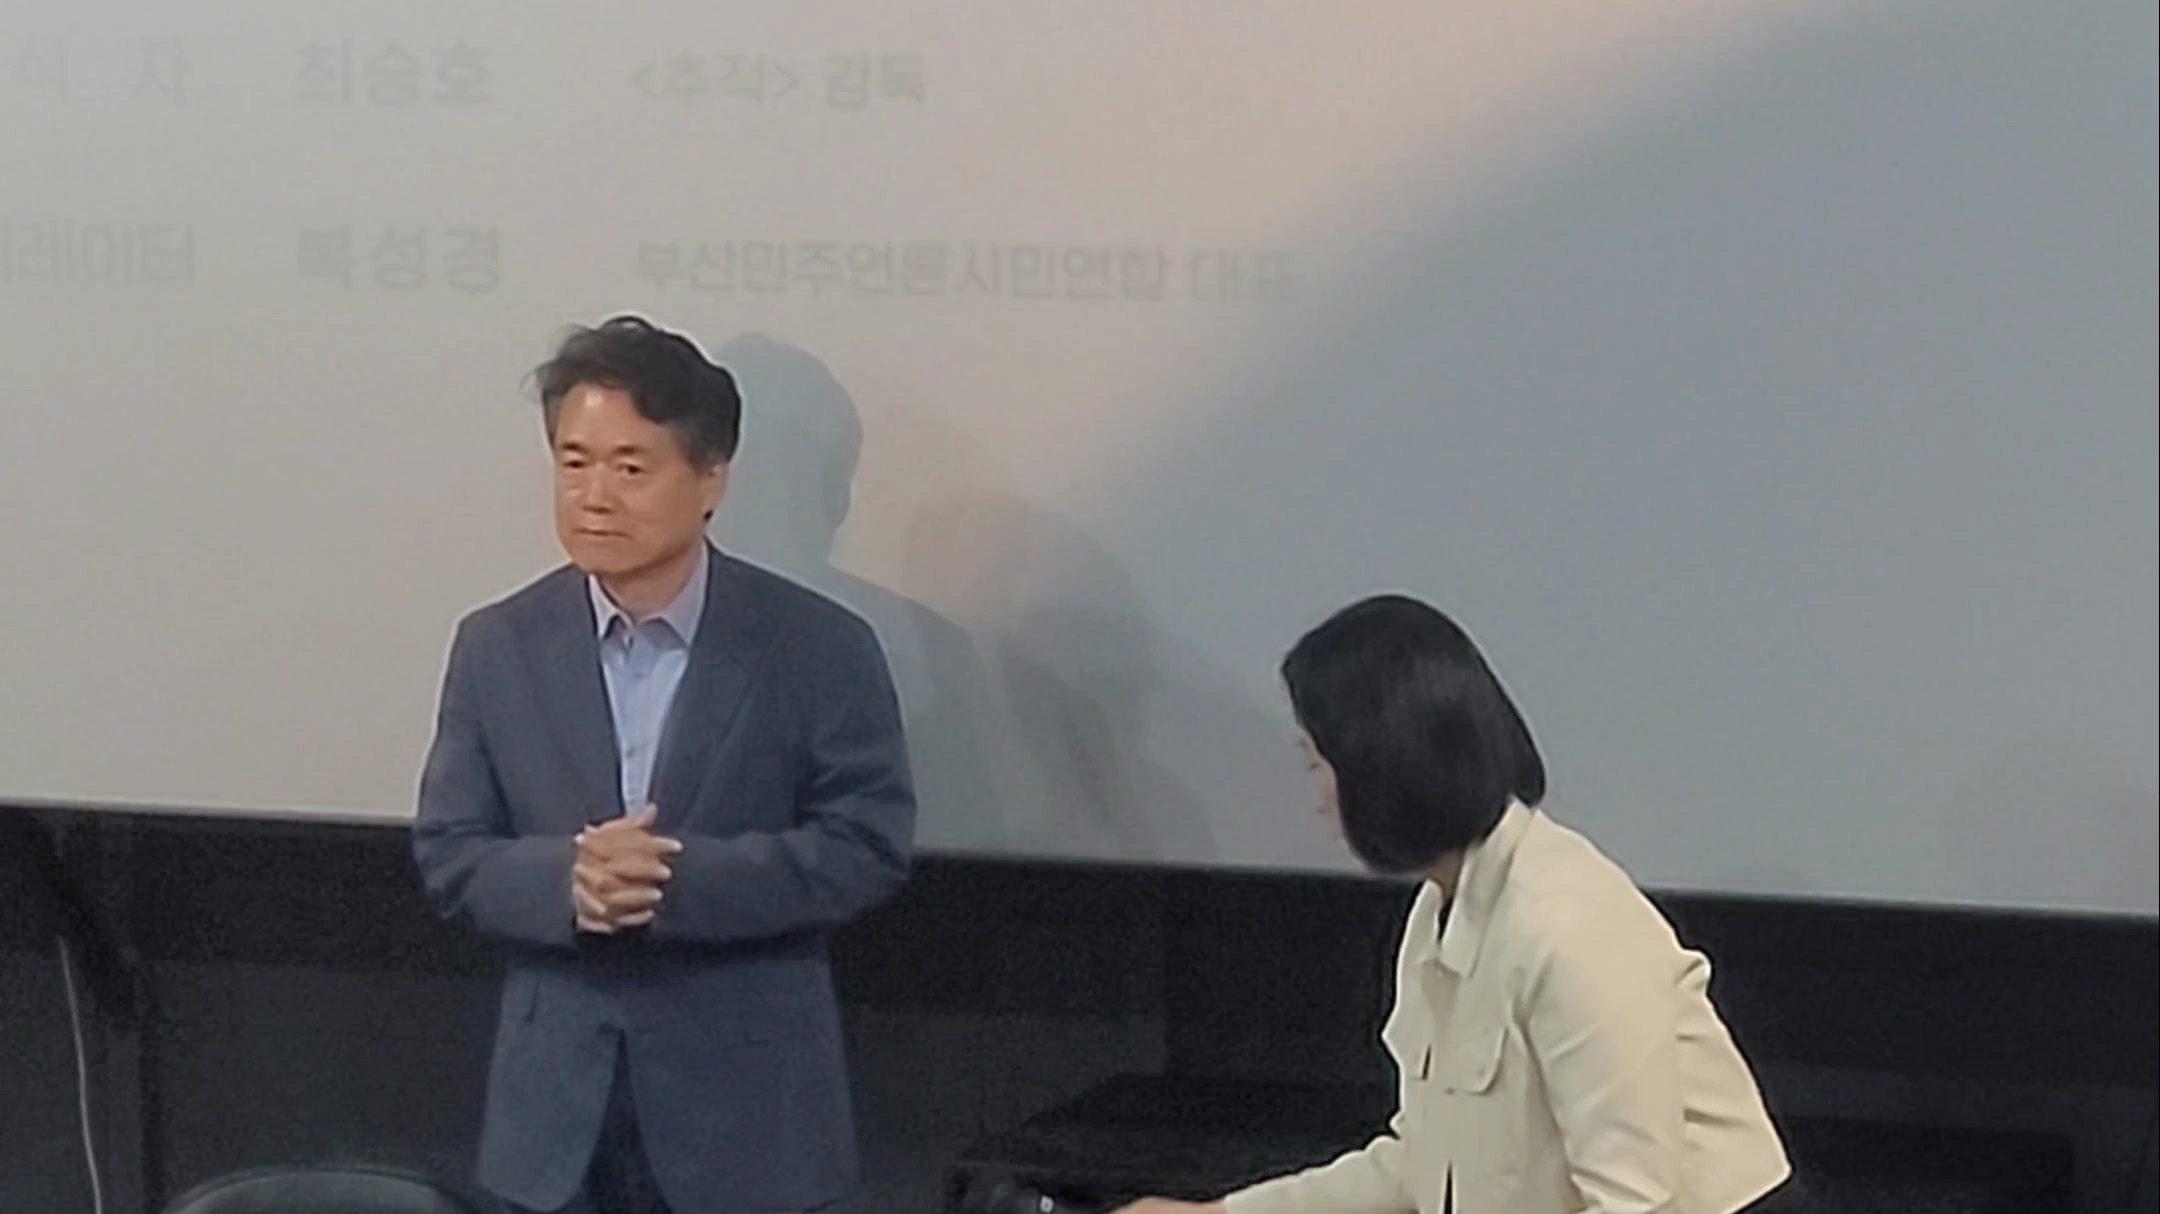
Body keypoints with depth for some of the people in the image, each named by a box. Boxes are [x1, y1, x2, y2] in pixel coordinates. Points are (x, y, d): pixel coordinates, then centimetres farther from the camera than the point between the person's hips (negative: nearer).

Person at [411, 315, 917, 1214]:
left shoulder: (817, 647, -5)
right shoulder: (497, 648, 4)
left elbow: (868, 844, -9)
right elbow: (448, 855, 3)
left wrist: (682, 878, -22)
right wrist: (563, 880, -20)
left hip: (751, 1099, -2)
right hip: (558, 1103, 2)